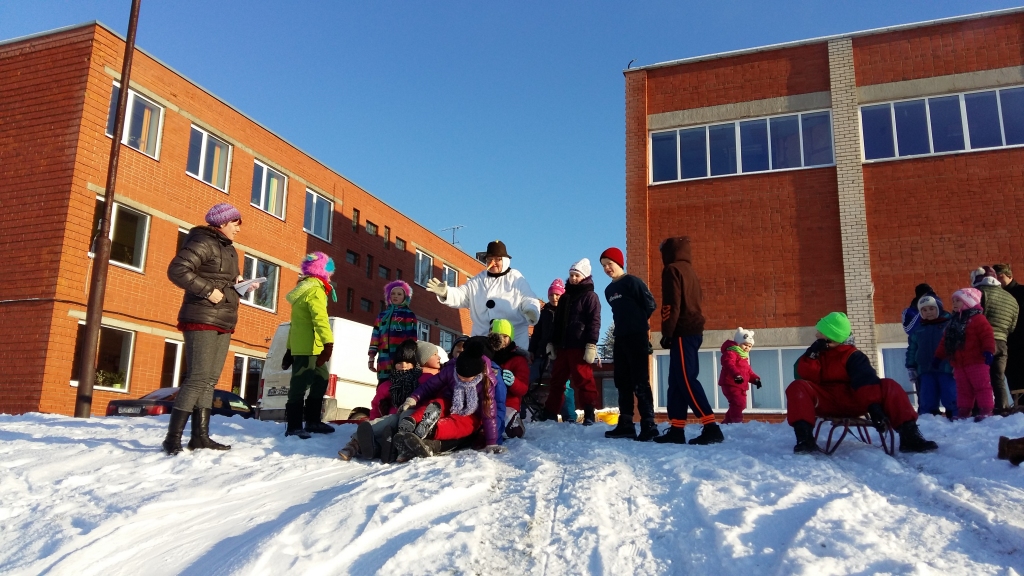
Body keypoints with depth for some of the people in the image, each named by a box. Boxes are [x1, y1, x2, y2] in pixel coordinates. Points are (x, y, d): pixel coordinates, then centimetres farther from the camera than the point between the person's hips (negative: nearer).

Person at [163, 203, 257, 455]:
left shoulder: (229, 250, 21)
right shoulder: (203, 242, -9)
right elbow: (177, 270, -20)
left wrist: (241, 284, 6)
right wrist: (207, 290, -22)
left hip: (223, 323, 10)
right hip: (202, 320, -10)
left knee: (210, 380, 8)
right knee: (198, 378, -13)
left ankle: (200, 436, 12)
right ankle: (173, 438, -9)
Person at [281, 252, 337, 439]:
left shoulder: (303, 289, 22)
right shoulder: (315, 290, -9)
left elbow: (295, 322, 25)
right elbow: (320, 318, -24)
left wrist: (290, 349, 27)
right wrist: (329, 343, -32)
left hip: (300, 345, 10)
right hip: (308, 346, -10)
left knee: (321, 378, 15)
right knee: (300, 384, -7)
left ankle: (313, 421, 21)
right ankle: (294, 426, -5)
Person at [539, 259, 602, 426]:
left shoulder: (590, 297, -1)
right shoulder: (564, 298, 20)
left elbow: (594, 322, -10)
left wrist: (591, 344, -19)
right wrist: (552, 342, 19)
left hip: (580, 347, -7)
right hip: (563, 346, 7)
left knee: (583, 380, -6)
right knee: (557, 380, 10)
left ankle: (589, 413, -1)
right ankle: (550, 413, 16)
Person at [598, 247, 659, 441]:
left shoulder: (632, 281, -6)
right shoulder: (609, 290, 16)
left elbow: (650, 304, -8)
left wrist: (638, 323, -1)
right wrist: (621, 328, 10)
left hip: (637, 337, -8)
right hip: (620, 339, 8)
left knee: (640, 382, -9)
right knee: (622, 382, 8)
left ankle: (648, 425, -6)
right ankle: (626, 425, 13)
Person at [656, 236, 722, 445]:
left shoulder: (672, 270, -6)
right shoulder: (689, 271, 22)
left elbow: (671, 304, -15)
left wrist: (667, 332, -15)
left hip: (682, 332, -9)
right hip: (693, 330, 10)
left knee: (686, 381, -12)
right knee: (677, 381, 8)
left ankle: (711, 428, -17)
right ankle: (676, 430, 7)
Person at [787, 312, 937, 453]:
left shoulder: (852, 355, 2)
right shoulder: (815, 352, 11)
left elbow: (865, 380, -16)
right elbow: (806, 377, -7)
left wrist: (874, 406, -31)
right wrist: (812, 354, -19)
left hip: (853, 401, 0)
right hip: (826, 402, 1)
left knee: (889, 386, -20)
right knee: (797, 387, -29)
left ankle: (909, 436, -24)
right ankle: (805, 438, -40)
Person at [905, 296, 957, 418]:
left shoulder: (950, 324, 3)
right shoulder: (917, 329, 16)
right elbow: (912, 349, 20)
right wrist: (911, 367, 14)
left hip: (947, 369, -4)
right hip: (925, 370, 4)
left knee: (951, 398, -4)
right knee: (926, 401, 4)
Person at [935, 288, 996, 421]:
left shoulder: (977, 319, -7)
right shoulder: (953, 322, 16)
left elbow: (987, 336, -16)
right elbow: (945, 342, 19)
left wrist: (989, 351, -25)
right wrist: (938, 357, 18)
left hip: (976, 362, -7)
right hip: (959, 364, 7)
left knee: (982, 386, -3)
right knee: (963, 389, 11)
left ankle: (986, 410, 0)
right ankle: (963, 412, 15)